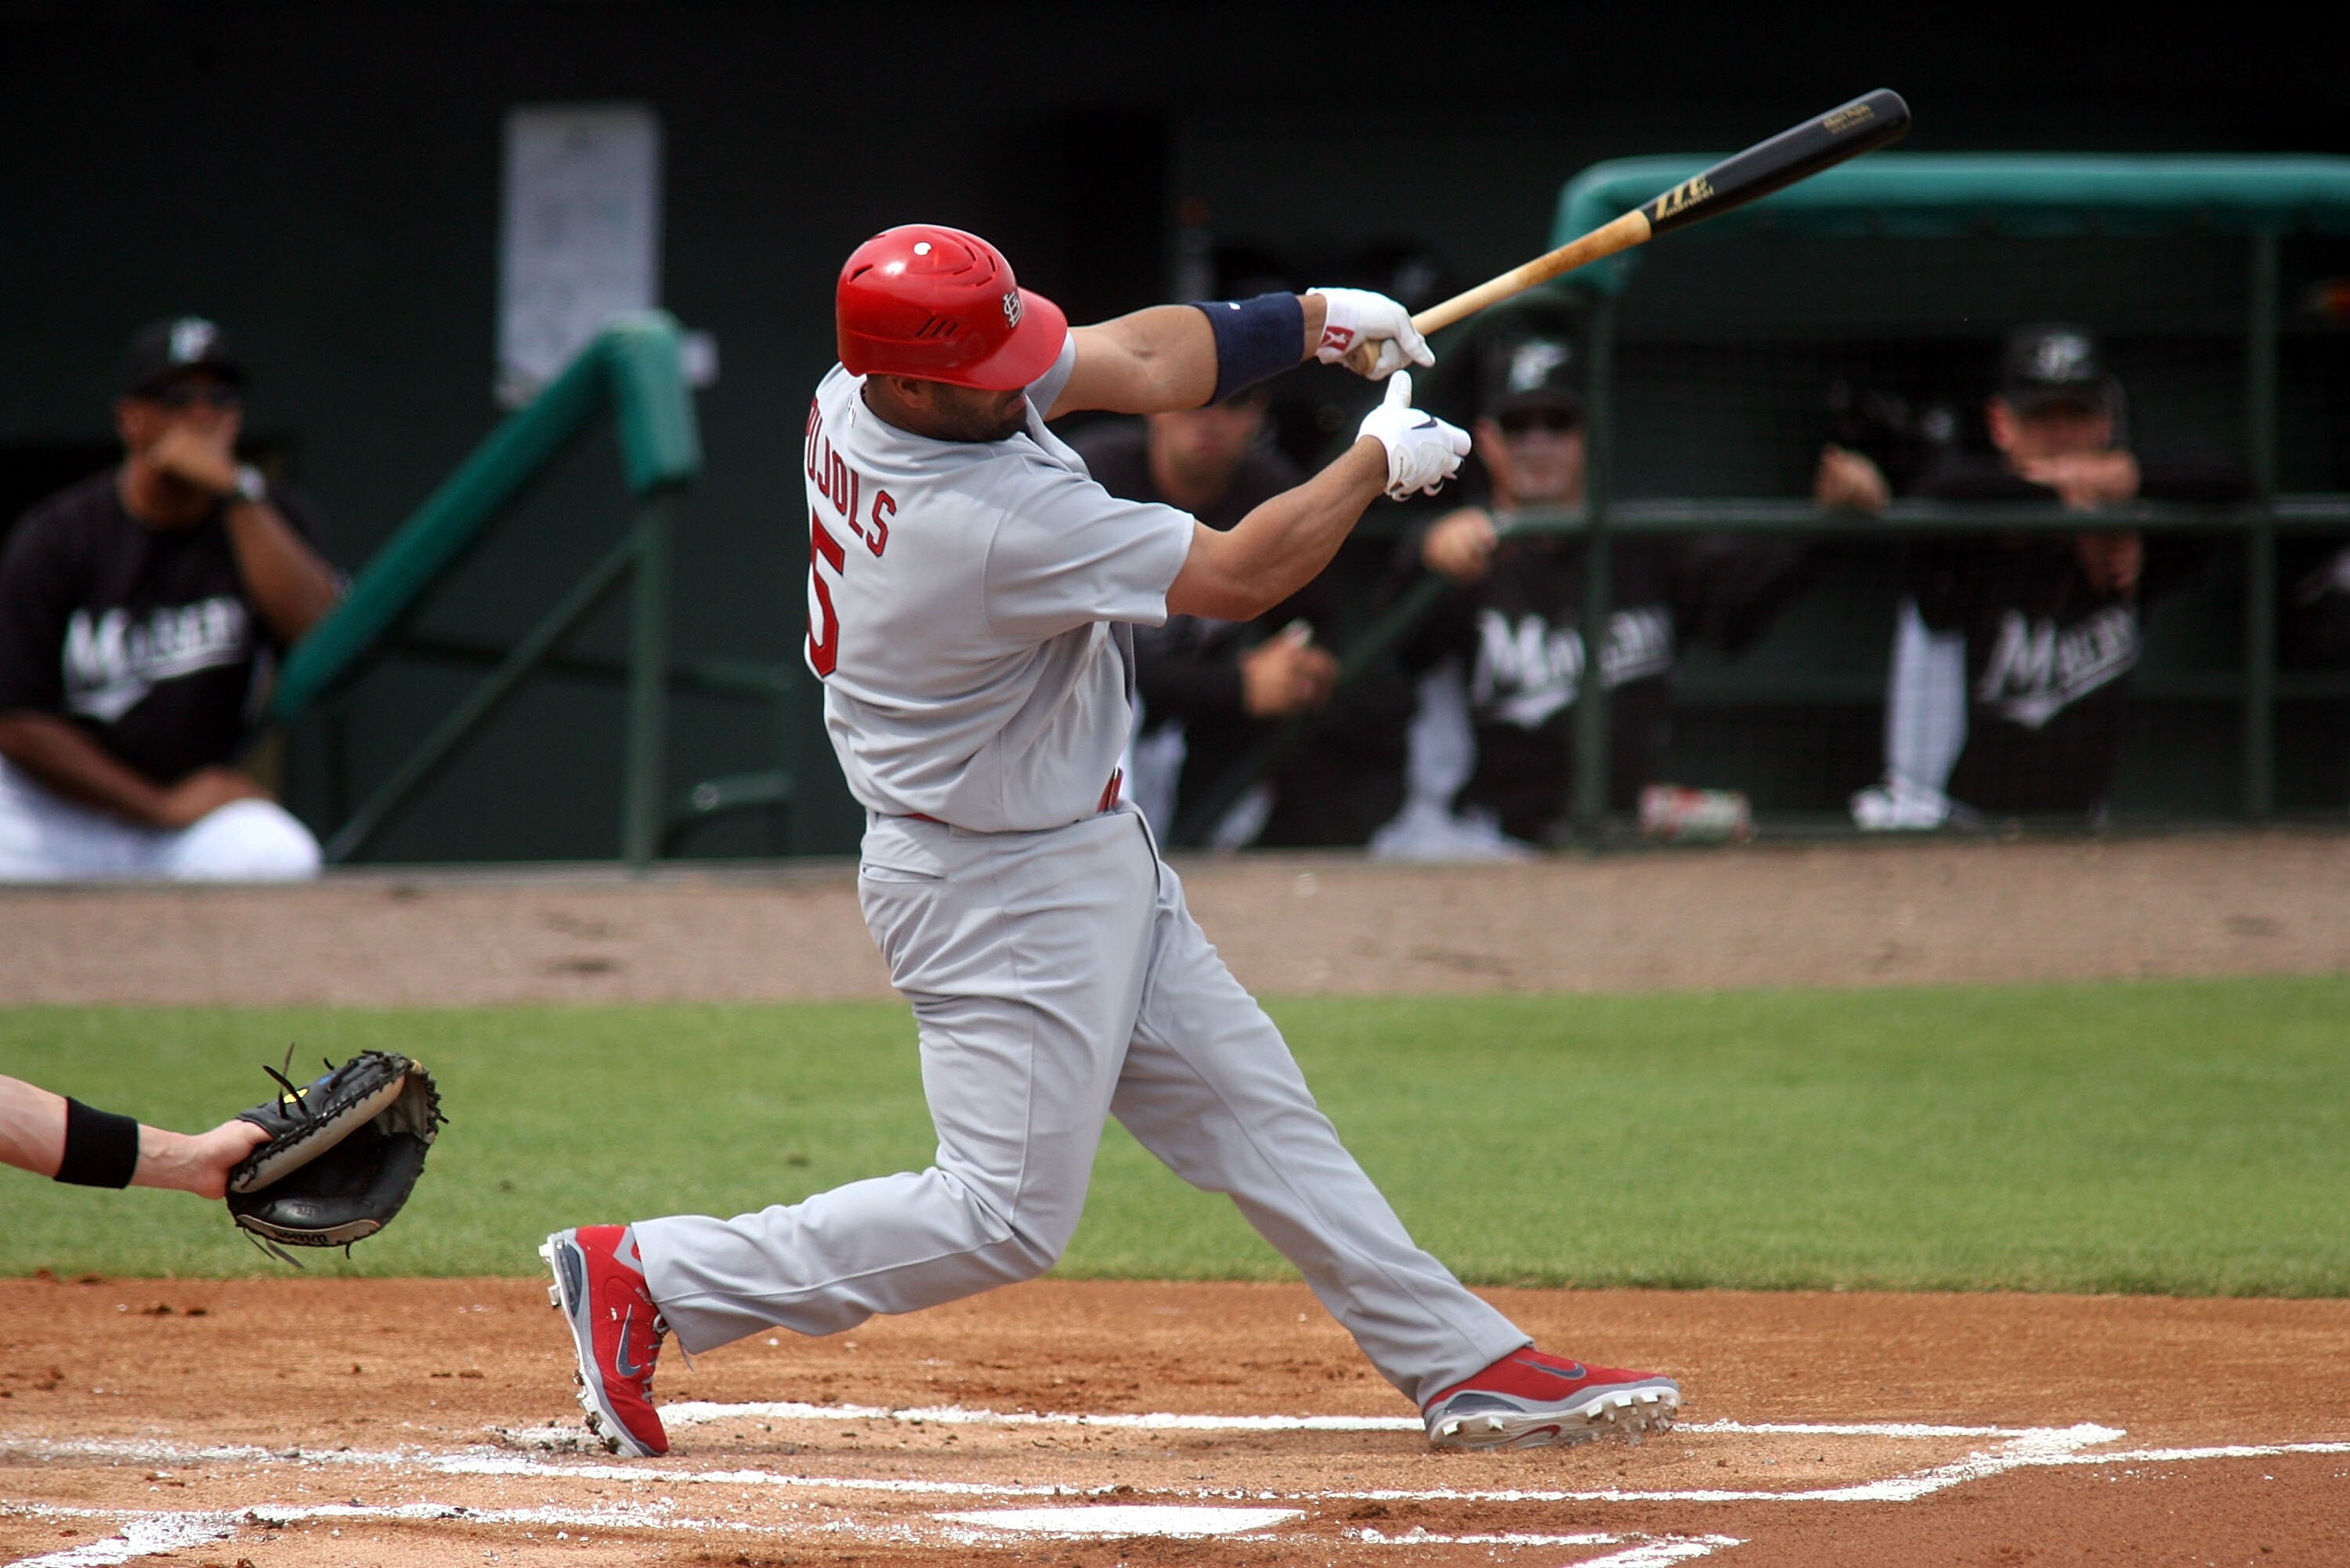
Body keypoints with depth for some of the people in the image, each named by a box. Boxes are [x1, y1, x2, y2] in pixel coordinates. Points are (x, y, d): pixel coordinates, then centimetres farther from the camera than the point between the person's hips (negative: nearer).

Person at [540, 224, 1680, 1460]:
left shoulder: (856, 394, -7)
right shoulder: (992, 523, -33)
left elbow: (1136, 361, 6)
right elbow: (1238, 576, -22)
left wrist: (1310, 319, -4)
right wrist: (1378, 461, -9)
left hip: (1083, 860, 10)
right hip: (1004, 891, -10)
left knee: (1254, 1113, 13)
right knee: (1006, 1217, -3)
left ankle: (1466, 1364, 20)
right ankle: (645, 1275, 0)